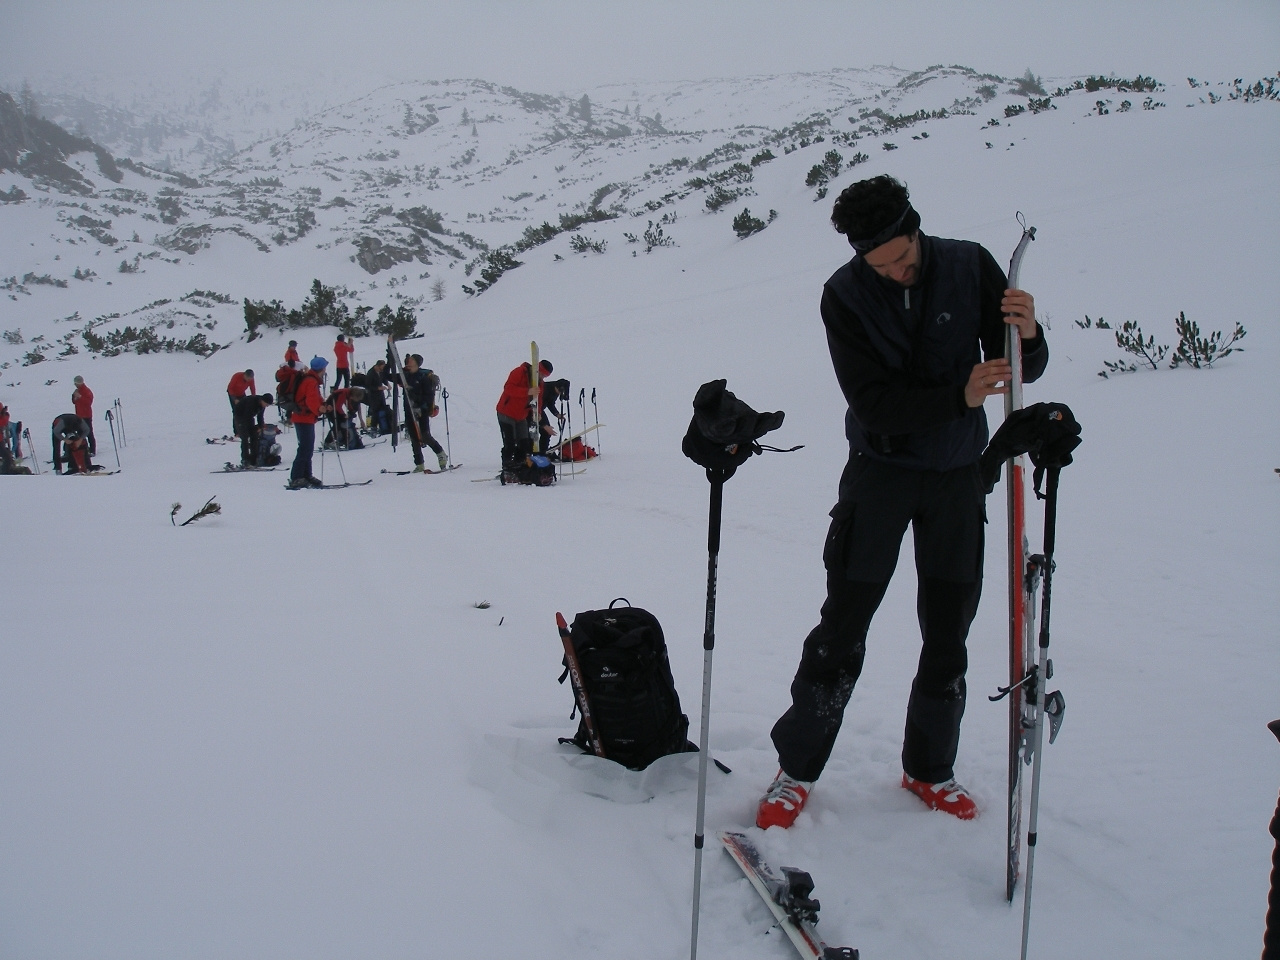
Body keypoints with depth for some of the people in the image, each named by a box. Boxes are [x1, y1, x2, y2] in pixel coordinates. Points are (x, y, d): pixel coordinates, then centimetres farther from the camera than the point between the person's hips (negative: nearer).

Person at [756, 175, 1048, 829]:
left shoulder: (969, 266, -8)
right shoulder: (845, 295, -12)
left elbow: (1024, 370, -5)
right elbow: (874, 403, -19)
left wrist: (1027, 336, -28)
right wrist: (958, 397, -32)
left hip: (958, 471, 2)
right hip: (881, 466, -2)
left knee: (948, 628, 8)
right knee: (845, 620, -2)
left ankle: (929, 768, 26)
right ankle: (797, 767, 12)